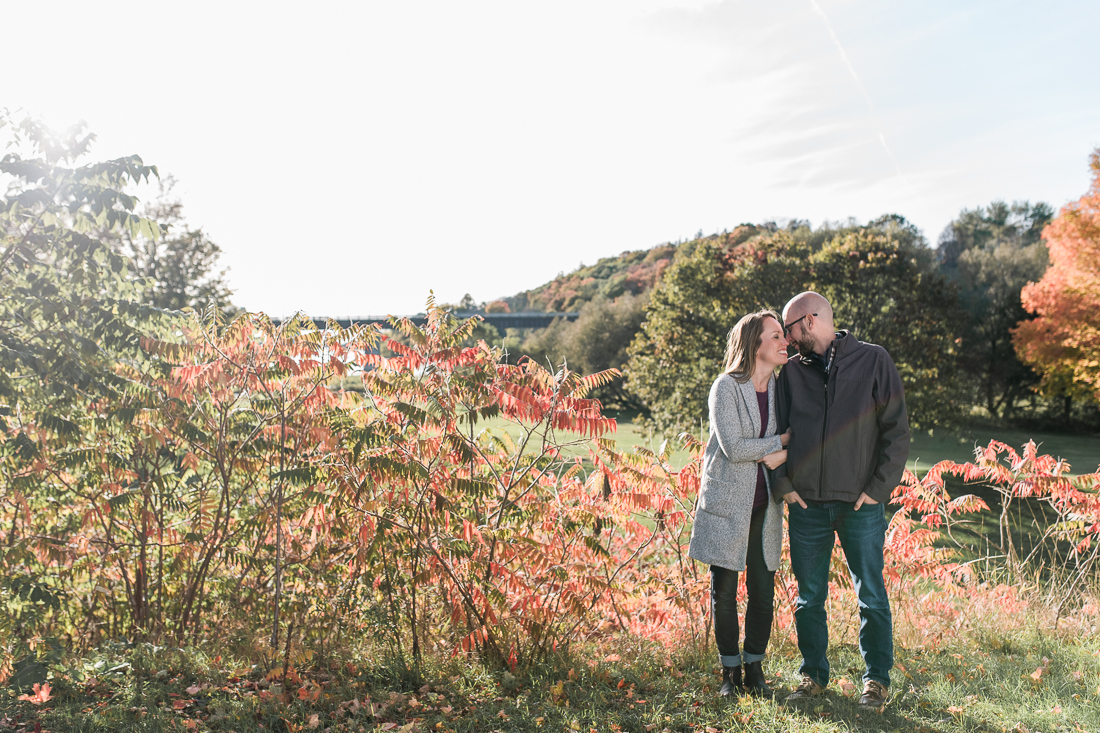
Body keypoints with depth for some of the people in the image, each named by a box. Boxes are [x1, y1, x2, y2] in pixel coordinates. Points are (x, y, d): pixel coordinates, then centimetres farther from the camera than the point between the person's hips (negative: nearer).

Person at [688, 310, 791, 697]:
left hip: (764, 505, 4)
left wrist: (780, 456, -10)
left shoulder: (781, 386, 6)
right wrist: (781, 442, -9)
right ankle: (730, 671, 20)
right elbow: (733, 448, -17)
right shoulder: (726, 387, -10)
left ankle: (754, 670, 22)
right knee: (724, 593, 4)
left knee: (763, 590, 5)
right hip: (726, 503, -4)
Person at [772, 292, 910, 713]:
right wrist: (782, 483, 0)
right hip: (806, 505, 3)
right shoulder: (791, 372, 10)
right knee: (808, 597, 10)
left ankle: (876, 681, 21)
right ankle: (813, 675, 25)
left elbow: (896, 430, -2)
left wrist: (879, 488, -9)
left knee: (872, 598, 5)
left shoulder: (873, 361, 0)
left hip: (860, 504, -3)